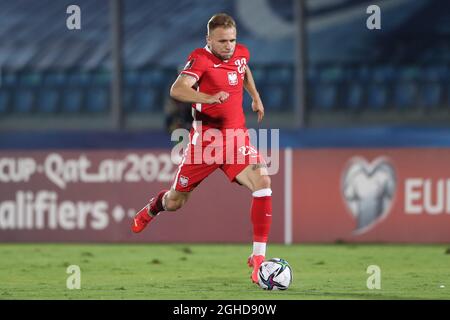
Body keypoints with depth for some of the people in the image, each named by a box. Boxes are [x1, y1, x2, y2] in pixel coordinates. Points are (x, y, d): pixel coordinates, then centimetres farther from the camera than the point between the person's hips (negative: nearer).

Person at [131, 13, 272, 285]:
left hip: (237, 138, 4)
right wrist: (208, 98, -49)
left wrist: (255, 97, 24)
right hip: (205, 139, -4)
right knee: (175, 202, 11)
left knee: (263, 183, -23)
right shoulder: (201, 59, -17)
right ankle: (152, 209, 52)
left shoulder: (241, 53, 2)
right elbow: (177, 90, -35)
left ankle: (258, 256, -18)